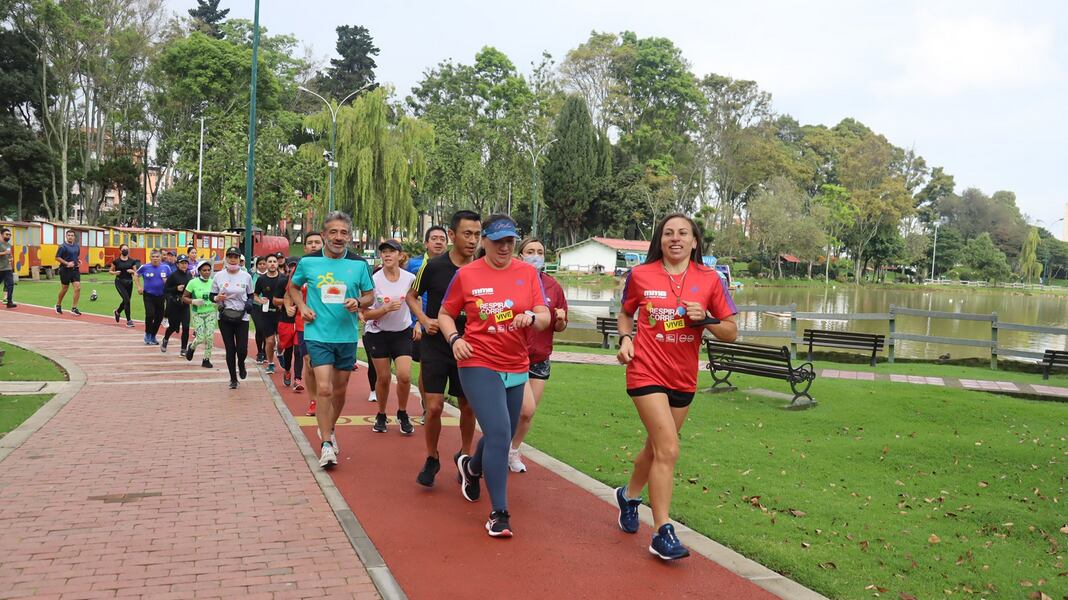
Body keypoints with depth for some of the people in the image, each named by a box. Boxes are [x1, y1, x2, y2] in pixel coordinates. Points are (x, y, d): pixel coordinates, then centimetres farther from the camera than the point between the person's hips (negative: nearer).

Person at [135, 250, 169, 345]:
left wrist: (167, 281, -14)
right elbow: (137, 275, 13)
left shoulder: (165, 268, -2)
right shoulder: (144, 267, -5)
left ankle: (153, 336, 29)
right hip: (148, 295, -2)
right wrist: (139, 287, 5)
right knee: (150, 315, -16)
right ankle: (147, 335, 7)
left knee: (159, 317, 8)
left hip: (160, 296, 3)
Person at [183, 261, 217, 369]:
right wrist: (194, 301, -18)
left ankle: (206, 359, 11)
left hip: (211, 312, 2)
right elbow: (184, 297, -2)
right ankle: (191, 347, 26)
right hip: (198, 314, -2)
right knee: (201, 338, -9)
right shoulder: (193, 282, -7)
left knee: (210, 337, -5)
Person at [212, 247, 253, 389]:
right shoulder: (219, 276, 1)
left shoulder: (246, 276, 2)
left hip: (242, 317, 0)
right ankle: (233, 379, 18)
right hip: (225, 318, 0)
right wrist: (217, 298, -16)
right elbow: (212, 296, 6)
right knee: (230, 349, 3)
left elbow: (250, 296, 11)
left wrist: (248, 304, -10)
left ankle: (241, 365, 29)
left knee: (242, 349, -6)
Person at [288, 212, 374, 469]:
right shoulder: (308, 262, -3)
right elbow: (293, 287, 15)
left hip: (347, 336, 2)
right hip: (318, 335, -2)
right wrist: (302, 307, -2)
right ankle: (326, 445, -3)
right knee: (324, 388, -13)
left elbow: (370, 295, 9)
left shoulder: (358, 264, -2)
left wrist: (358, 303, -13)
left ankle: (328, 429, 40)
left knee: (340, 390, 14)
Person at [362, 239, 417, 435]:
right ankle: (381, 416, 27)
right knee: (383, 377, 3)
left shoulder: (410, 278, -8)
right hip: (378, 334, -1)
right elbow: (366, 315, -11)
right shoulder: (374, 280, -12)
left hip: (402, 333, 1)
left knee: (404, 376, -12)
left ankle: (402, 414, 13)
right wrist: (386, 309, -26)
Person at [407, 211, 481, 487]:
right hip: (435, 346, -2)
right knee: (434, 407, -5)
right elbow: (411, 295, 8)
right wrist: (424, 320, -7)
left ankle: (464, 455, 32)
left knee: (468, 407, 9)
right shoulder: (433, 266, -7)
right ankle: (431, 459, 18)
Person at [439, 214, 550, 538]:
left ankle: (471, 466, 52)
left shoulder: (528, 273, 1)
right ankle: (499, 512, -5)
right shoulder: (466, 274, -3)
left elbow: (545, 318, -2)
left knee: (501, 436, 18)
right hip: (479, 365, -4)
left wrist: (532, 317, -25)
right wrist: (454, 338, -12)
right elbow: (445, 314, 7)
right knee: (499, 435, -16)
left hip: (516, 368, 4)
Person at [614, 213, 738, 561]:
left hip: (684, 378, 4)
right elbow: (626, 314, 14)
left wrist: (704, 319, -16)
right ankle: (662, 533, -7)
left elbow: (731, 332, 2)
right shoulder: (640, 275, -3)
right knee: (668, 450, -15)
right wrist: (625, 338, -5)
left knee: (657, 447, 19)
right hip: (647, 372, -3)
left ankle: (629, 496, 47)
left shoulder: (710, 280, -2)